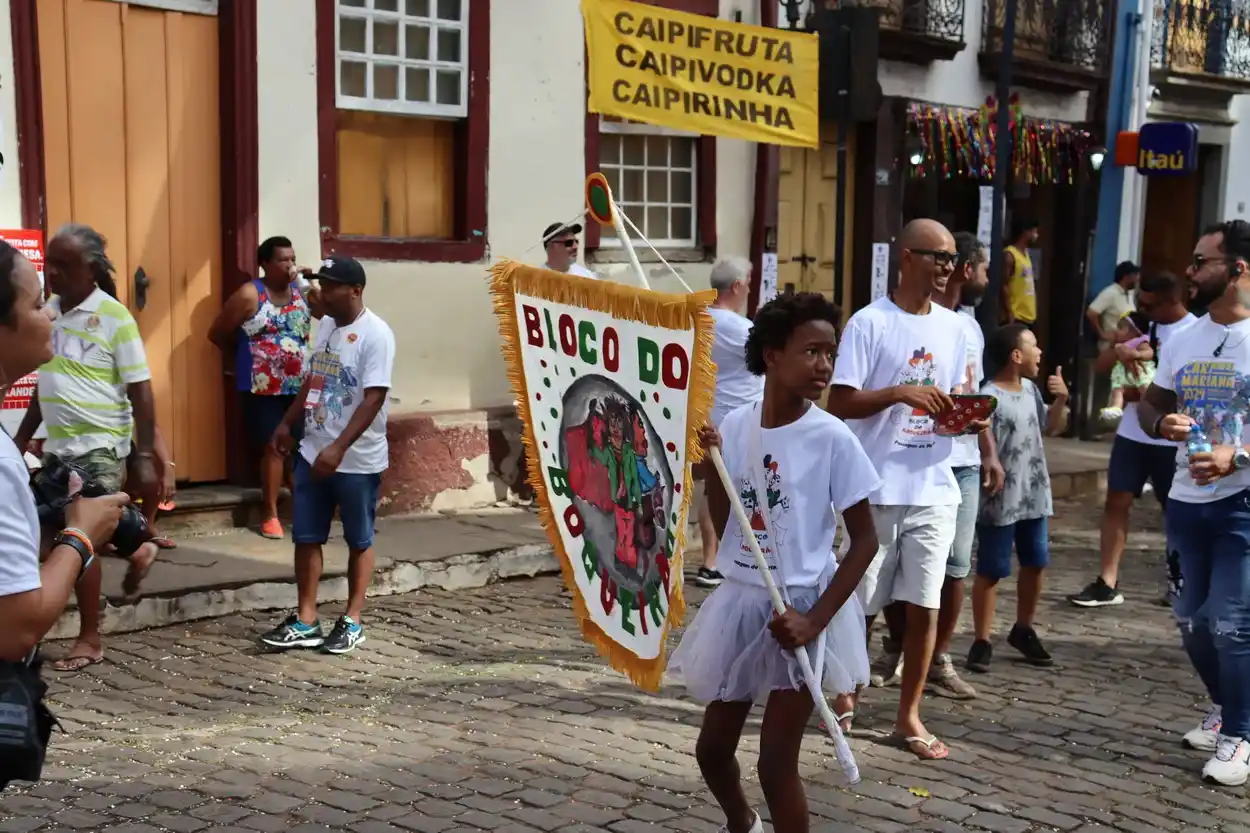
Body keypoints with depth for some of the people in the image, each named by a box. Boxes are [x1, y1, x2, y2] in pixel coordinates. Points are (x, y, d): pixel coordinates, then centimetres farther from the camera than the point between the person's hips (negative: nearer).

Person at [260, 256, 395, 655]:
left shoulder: (375, 335, -17)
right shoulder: (326, 327, 9)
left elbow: (373, 399, -23)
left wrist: (338, 449, -27)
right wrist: (287, 423, 22)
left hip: (357, 461, -8)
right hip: (312, 453, 8)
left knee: (359, 542, 8)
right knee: (306, 538, 9)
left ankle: (352, 622, 18)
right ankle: (305, 622, 17)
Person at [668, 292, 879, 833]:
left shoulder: (831, 438, -13)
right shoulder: (735, 425, -1)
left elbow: (864, 540, -10)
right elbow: (725, 527, 6)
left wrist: (816, 619, -18)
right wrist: (710, 463, -9)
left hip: (798, 611, -5)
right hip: (739, 603, 5)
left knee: (776, 764, -4)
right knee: (712, 748, 18)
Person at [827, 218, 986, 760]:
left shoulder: (953, 327, 9)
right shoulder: (869, 322, -8)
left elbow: (952, 404, 16)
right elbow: (839, 404, -11)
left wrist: (968, 419, -6)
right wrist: (898, 394, -23)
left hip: (934, 491, 4)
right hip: (876, 490, -4)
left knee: (923, 605, 5)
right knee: (860, 604, 8)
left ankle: (909, 715, 16)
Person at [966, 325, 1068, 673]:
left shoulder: (1031, 389, 7)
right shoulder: (988, 398, -18)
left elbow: (1051, 428, 20)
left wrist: (1061, 400, 5)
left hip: (1034, 496, 8)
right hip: (1000, 501, -8)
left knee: (1035, 563, 18)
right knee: (990, 572, 1)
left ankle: (1023, 630, 35)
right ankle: (982, 641, 11)